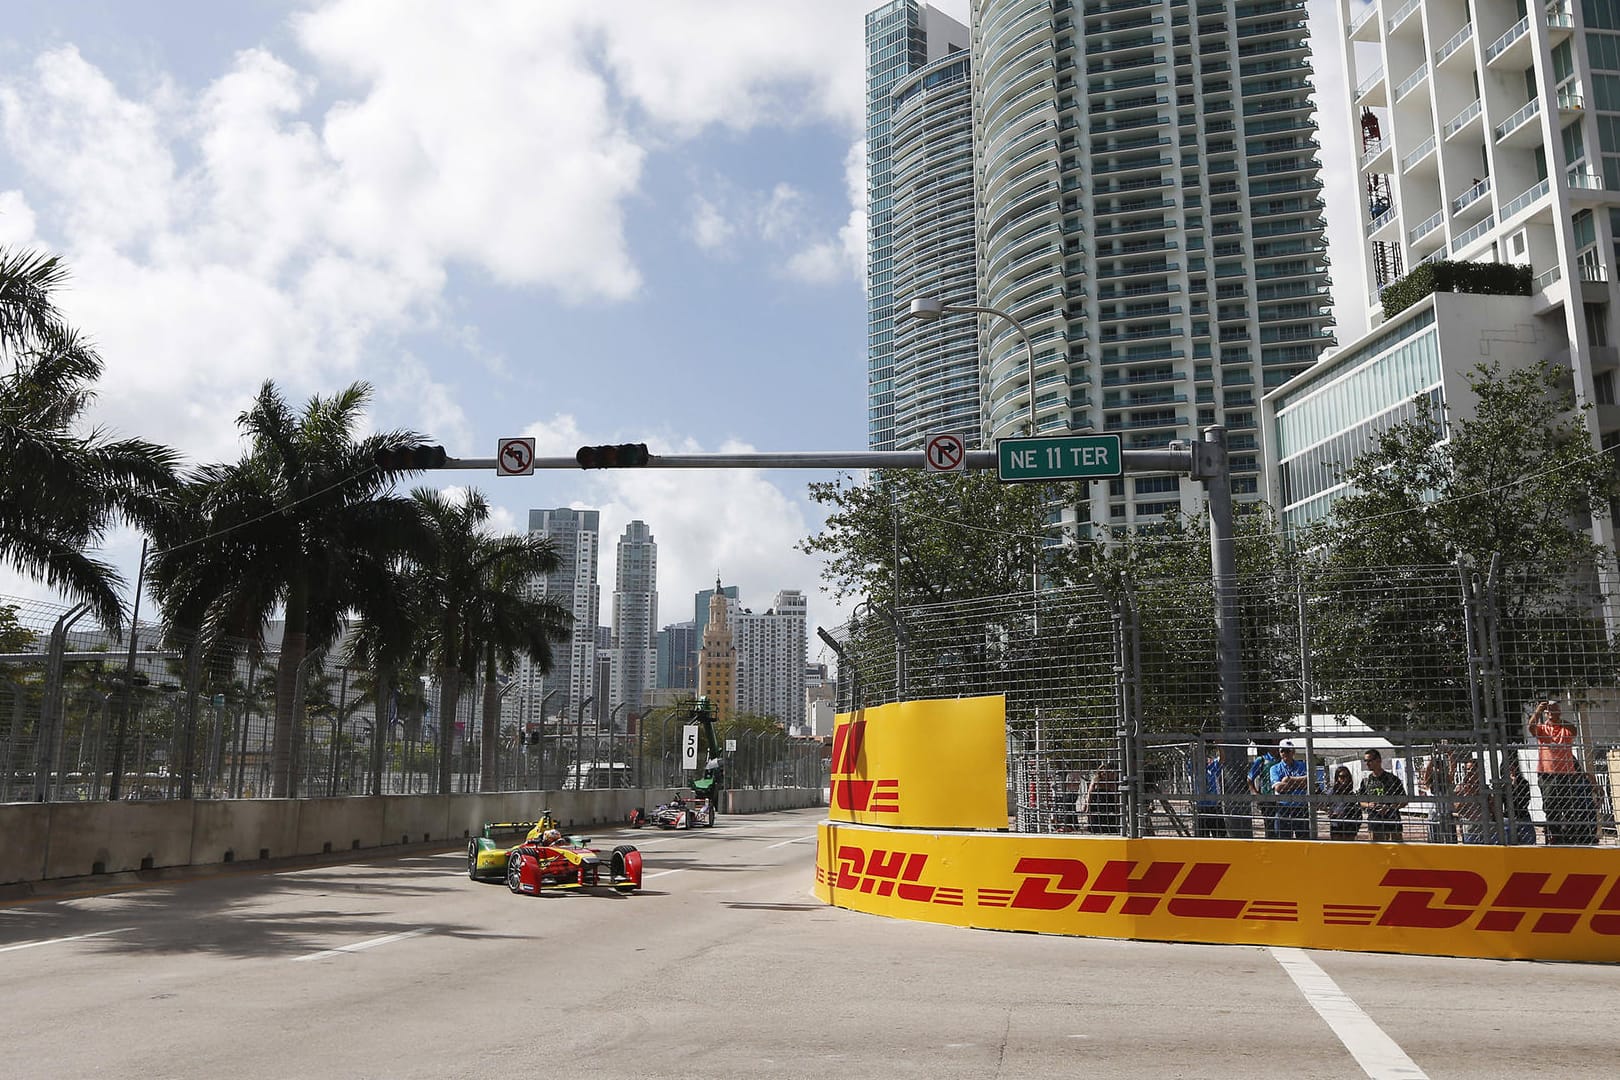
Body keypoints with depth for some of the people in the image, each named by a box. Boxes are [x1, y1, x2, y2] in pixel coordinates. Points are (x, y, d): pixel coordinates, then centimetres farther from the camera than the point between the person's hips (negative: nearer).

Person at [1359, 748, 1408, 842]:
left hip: (1392, 823, -4)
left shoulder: (1392, 779, -2)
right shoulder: (1365, 781, 10)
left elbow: (1404, 801, 0)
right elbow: (1361, 802, 17)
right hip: (1373, 824, 4)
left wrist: (1389, 807, -16)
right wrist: (1369, 805, -6)